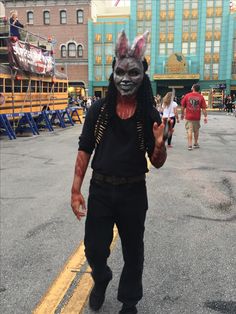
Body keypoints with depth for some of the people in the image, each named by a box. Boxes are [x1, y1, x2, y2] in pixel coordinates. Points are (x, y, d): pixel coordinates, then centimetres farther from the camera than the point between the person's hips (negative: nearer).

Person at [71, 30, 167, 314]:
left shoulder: (150, 115, -5)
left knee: (132, 251, 16)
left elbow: (157, 164, -2)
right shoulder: (98, 110, -5)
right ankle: (101, 281, 48)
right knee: (94, 250, 12)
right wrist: (75, 190, -6)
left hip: (133, 192, 0)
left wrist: (159, 144, -24)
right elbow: (84, 151, -2)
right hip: (100, 189, 0)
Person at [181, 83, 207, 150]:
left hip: (188, 117, -1)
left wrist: (182, 114, 15)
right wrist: (205, 116, -1)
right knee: (196, 131, 16)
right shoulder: (201, 97, -3)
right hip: (197, 117, 1)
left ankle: (189, 145, -7)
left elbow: (182, 106, 2)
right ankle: (196, 144, 29)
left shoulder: (187, 95, -3)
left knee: (189, 131, -1)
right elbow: (203, 108, -6)